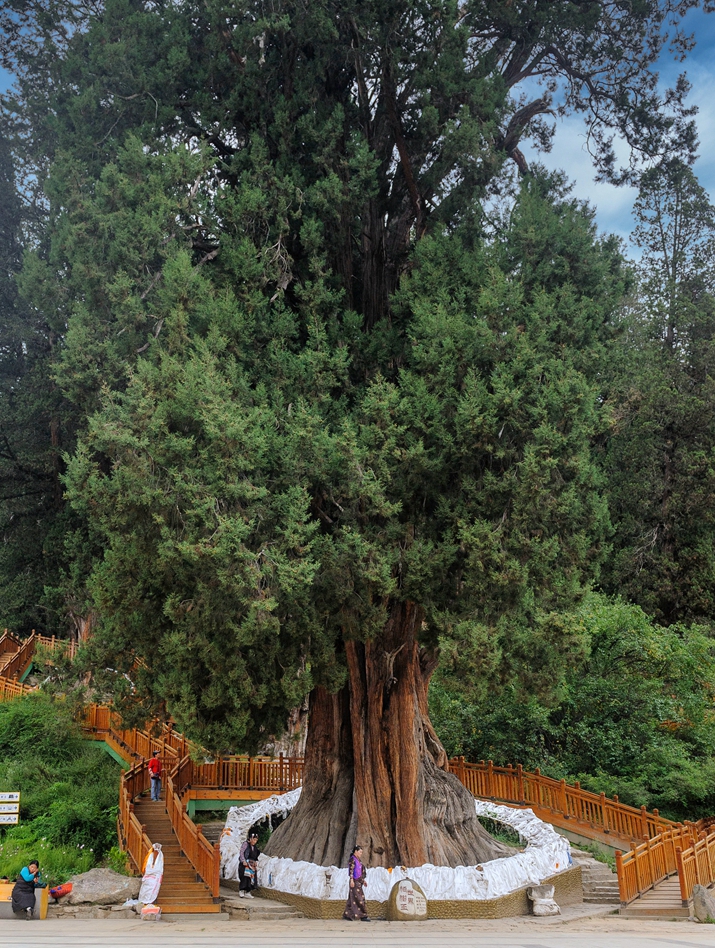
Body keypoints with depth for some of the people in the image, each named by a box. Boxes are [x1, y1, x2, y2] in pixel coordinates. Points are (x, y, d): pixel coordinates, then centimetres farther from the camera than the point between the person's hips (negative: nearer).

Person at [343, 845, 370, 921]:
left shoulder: (358, 860, 16)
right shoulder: (352, 859, -12)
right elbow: (351, 870, -20)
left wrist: (363, 880, 19)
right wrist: (351, 880, -26)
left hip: (359, 881, 9)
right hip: (355, 881, -9)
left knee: (353, 898, 10)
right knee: (359, 898, -9)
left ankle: (347, 914, 13)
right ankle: (363, 916, -8)